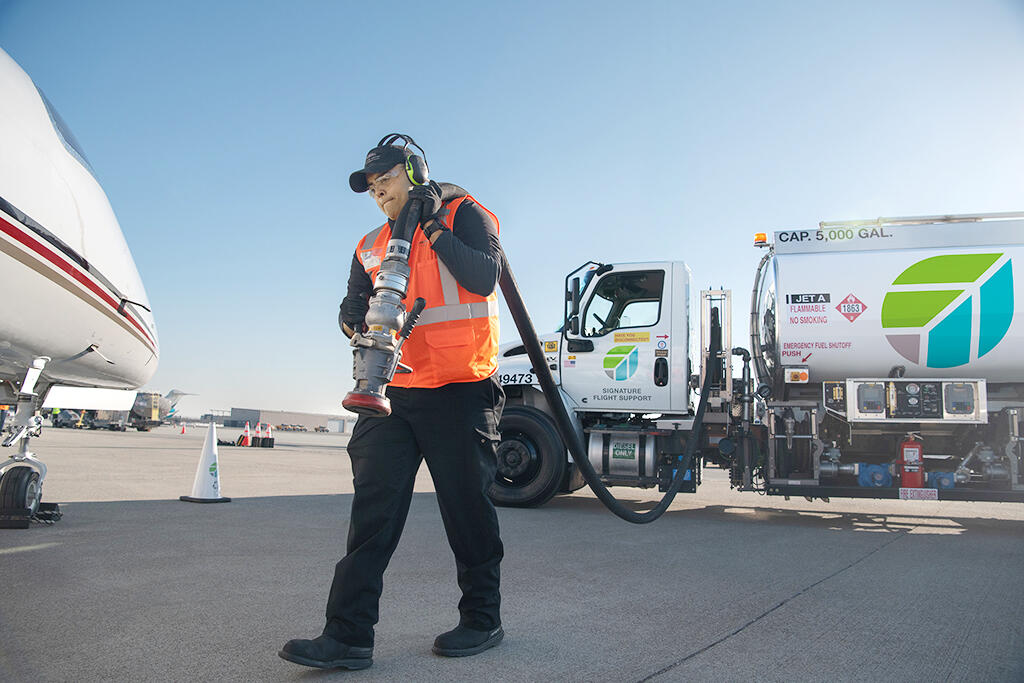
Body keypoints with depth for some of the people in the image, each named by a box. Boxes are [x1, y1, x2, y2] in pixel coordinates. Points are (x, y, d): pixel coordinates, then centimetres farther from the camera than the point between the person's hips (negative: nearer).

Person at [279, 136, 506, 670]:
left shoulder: (464, 214, 3)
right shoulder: (372, 245, 20)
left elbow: (484, 277, -14)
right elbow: (351, 314, 18)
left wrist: (434, 226, -10)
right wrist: (358, 317, -4)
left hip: (460, 390, -5)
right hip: (394, 391, 5)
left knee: (467, 508, 3)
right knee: (372, 506, -2)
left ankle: (482, 620, 21)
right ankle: (348, 636, 2)